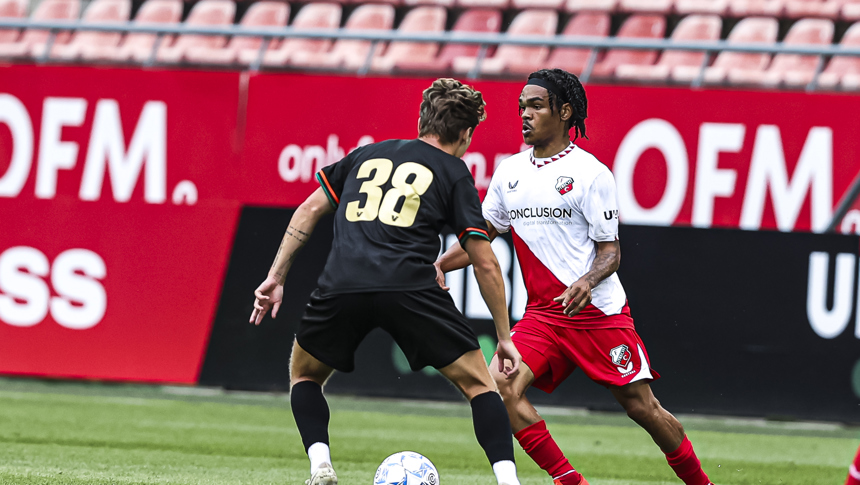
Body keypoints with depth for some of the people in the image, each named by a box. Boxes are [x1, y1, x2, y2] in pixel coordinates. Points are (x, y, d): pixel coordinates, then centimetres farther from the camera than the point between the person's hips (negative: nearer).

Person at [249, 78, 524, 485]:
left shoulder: (367, 154, 27)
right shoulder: (454, 173, 16)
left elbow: (310, 209, 23)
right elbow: (484, 263, 12)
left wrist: (276, 276, 26)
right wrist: (504, 338, 18)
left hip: (342, 285, 2)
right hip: (410, 287, -2)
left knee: (304, 375, 27)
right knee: (478, 384, 11)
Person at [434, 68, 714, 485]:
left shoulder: (590, 172, -8)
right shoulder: (509, 171, 9)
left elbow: (610, 250, -6)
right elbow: (482, 234, 19)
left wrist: (587, 282, -27)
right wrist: (440, 263, 2)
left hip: (599, 312, -5)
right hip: (543, 313, 5)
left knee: (641, 406, -3)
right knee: (500, 385, -18)